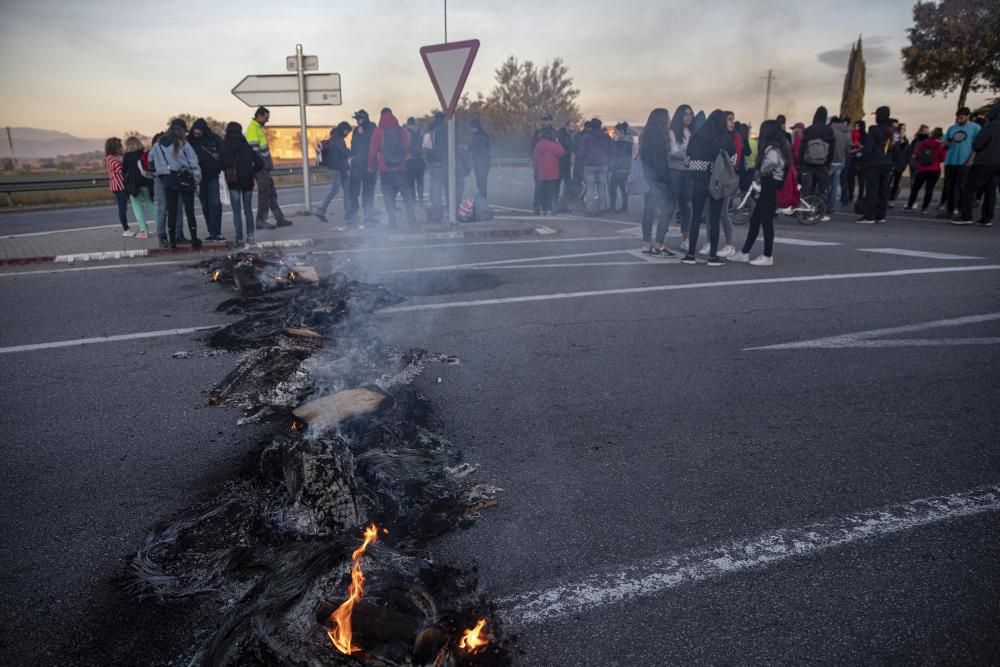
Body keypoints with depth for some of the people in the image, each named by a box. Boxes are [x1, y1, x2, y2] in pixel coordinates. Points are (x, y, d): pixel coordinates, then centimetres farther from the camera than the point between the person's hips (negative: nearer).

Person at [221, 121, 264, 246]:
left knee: (237, 211, 2)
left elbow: (223, 165, -10)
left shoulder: (225, 148, -4)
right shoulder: (247, 147, 2)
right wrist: (251, 173, 11)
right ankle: (250, 237, 4)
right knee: (248, 210, 9)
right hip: (247, 181, 2)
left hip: (233, 183, -2)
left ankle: (239, 238, -1)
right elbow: (259, 163, -1)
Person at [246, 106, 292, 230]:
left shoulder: (259, 127, 18)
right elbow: (254, 148, -19)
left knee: (272, 193, 11)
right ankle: (261, 221, 1)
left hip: (264, 166, 10)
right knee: (264, 193, -5)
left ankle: (279, 218, 17)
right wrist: (264, 163, -21)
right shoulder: (253, 128, -12)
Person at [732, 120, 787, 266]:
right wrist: (763, 171, 1)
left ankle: (768, 257, 5)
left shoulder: (771, 148, -17)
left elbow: (773, 162, -36)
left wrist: (763, 170, -18)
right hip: (770, 188, 10)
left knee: (766, 222, -3)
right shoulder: (779, 146, 13)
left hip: (770, 189, -10)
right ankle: (744, 253, 18)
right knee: (755, 220, 12)